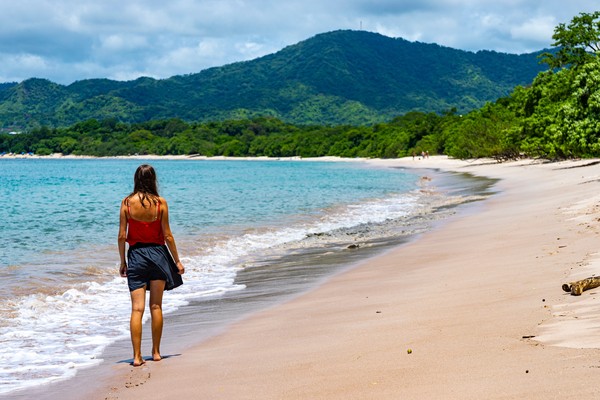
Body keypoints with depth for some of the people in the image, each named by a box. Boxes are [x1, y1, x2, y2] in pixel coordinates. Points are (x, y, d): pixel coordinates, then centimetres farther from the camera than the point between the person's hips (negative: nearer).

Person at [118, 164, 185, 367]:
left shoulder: (127, 203, -5)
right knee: (156, 306, 10)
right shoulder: (160, 203, -6)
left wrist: (122, 262, 7)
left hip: (136, 255, 0)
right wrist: (177, 260, 6)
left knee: (137, 308, 0)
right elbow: (167, 235, -3)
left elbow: (122, 236, -3)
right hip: (157, 253, 0)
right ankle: (156, 352, 17)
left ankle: (137, 356, -5)